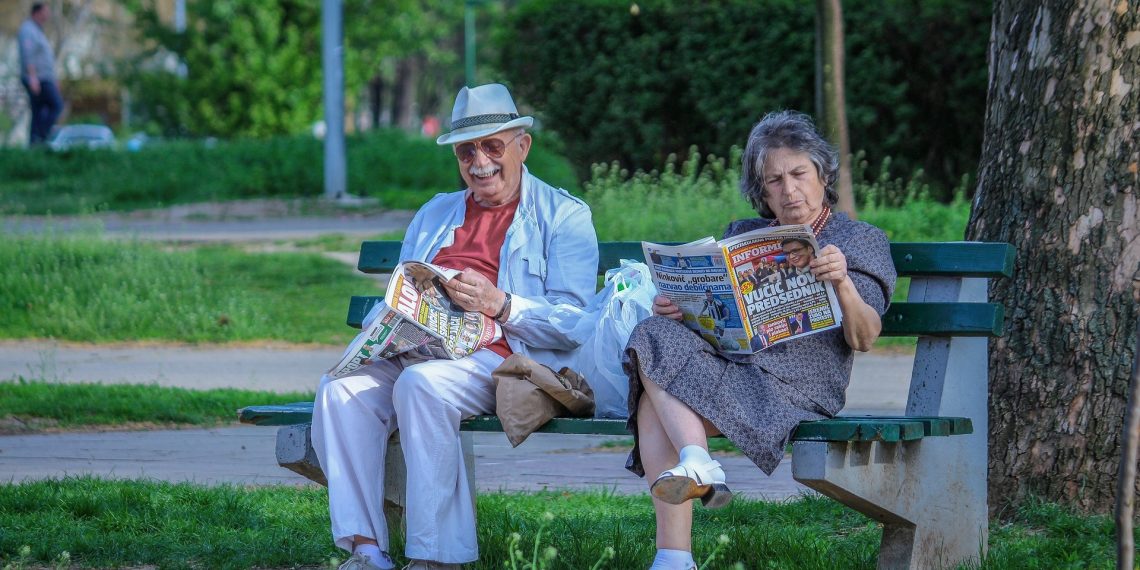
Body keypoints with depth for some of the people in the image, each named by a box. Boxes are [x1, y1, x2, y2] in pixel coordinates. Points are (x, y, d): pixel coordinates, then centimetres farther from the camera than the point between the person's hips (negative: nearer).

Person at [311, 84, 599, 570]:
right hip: (418, 352, 6)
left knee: (422, 383, -36)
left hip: (501, 359, -6)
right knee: (342, 387, -24)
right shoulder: (434, 215, 28)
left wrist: (499, 305, -19)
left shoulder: (564, 216, 9)